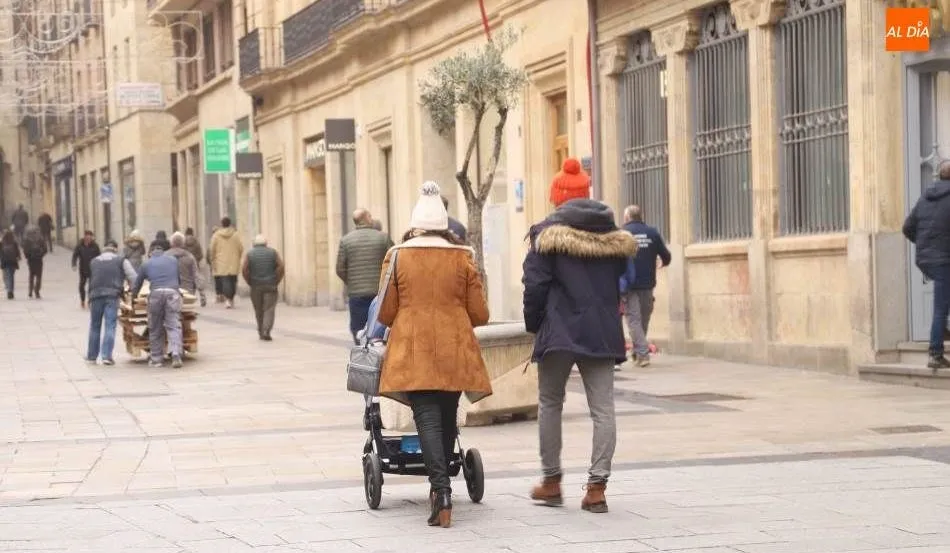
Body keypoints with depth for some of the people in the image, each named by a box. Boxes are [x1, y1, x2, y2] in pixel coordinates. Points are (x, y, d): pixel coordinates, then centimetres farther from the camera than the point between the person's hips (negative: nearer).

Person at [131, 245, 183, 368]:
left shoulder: (146, 264, 19)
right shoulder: (173, 260, 21)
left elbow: (137, 284, 27)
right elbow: (180, 279, 33)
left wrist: (133, 298, 44)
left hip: (156, 294, 0)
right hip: (173, 293, 0)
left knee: (155, 329, 10)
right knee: (174, 326, -4)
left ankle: (156, 359, 13)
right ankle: (176, 355, -21)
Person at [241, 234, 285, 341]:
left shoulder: (250, 253, 3)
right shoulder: (273, 252, 3)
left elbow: (244, 269, -8)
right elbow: (281, 266, -8)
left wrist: (250, 283, 2)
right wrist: (277, 281, -1)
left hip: (255, 287, 1)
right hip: (270, 287, -1)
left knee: (259, 311, 14)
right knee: (269, 310, -3)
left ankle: (261, 333, 20)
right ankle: (266, 331, -19)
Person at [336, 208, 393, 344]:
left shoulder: (346, 240, 0)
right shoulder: (383, 237, -2)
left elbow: (340, 269, -1)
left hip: (356, 293, 0)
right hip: (380, 292, 0)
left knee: (358, 330, 5)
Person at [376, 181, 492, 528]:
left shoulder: (398, 256, 0)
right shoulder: (462, 258, 3)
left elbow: (386, 313, 1)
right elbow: (479, 314, 4)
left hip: (413, 351, -2)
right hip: (455, 353, 2)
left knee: (427, 418, -5)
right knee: (447, 417, 16)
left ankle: (441, 490, -21)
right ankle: (440, 484, 26)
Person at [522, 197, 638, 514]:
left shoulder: (549, 235, -2)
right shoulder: (615, 238, 11)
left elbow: (535, 286, -6)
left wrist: (533, 326, 4)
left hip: (559, 332, -3)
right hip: (603, 334, 3)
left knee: (549, 404, 12)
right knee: (603, 409, 1)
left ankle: (551, 482, 16)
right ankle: (597, 486, -5)